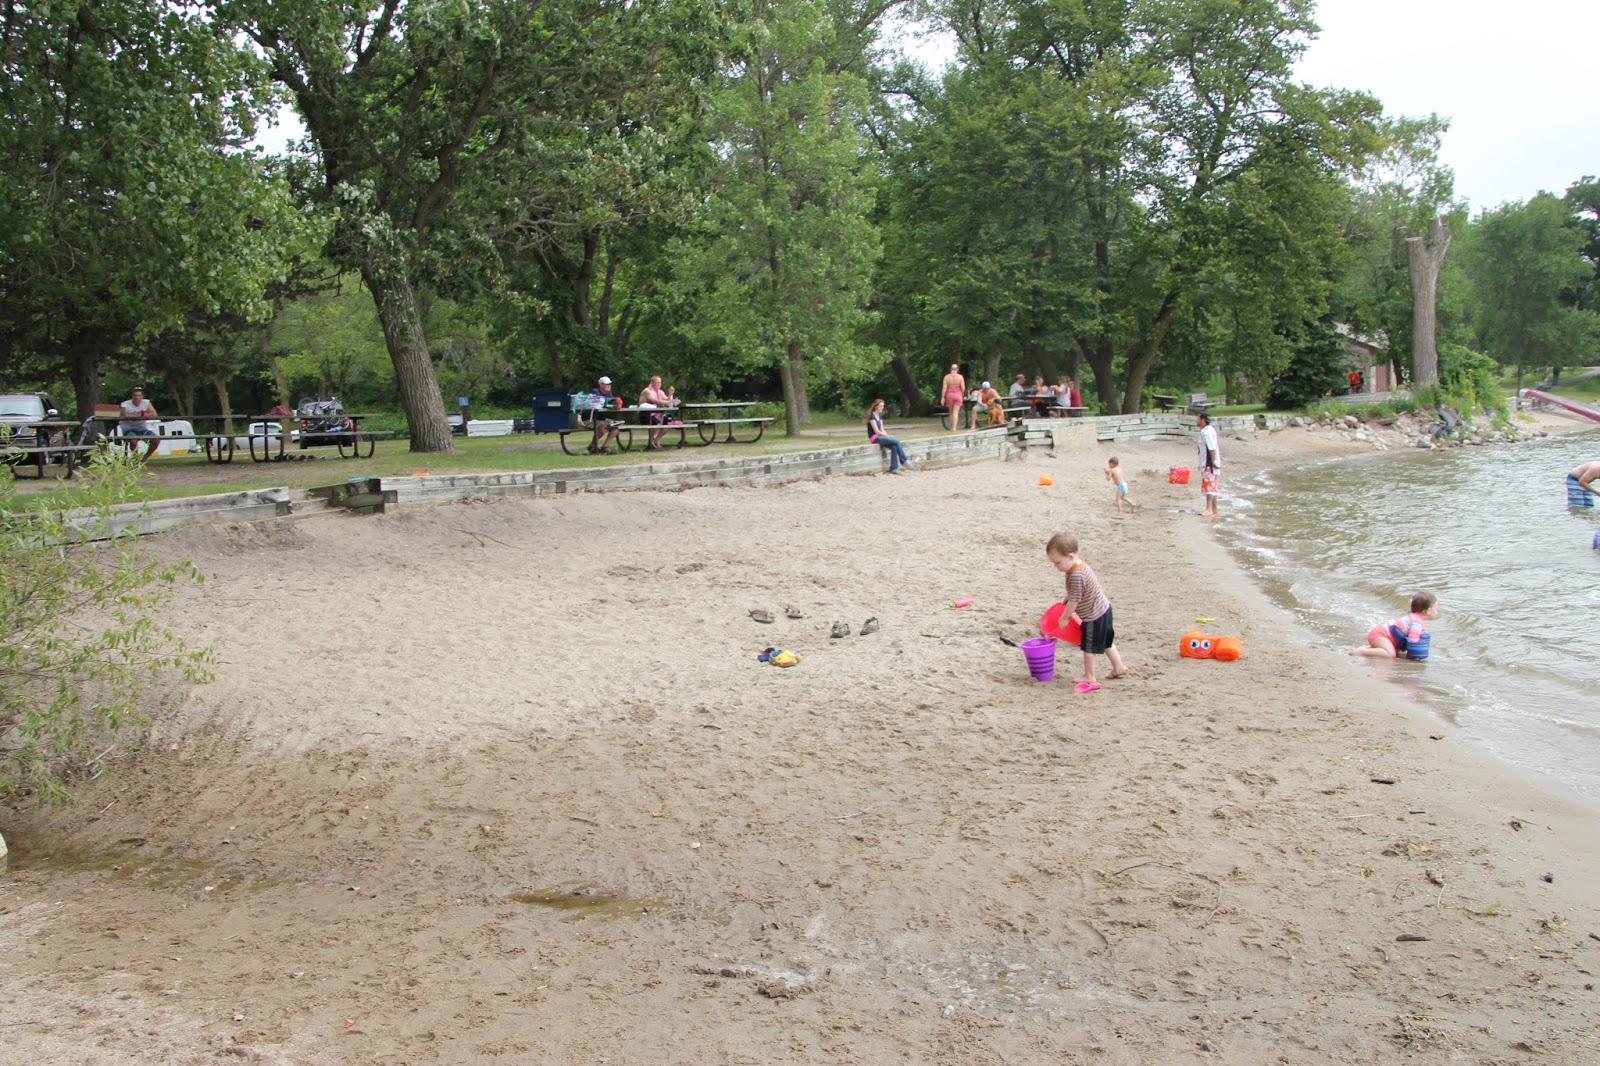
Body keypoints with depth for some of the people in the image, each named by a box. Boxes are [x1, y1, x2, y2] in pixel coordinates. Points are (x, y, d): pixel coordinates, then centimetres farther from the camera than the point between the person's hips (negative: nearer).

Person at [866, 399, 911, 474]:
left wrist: (887, 435, -4)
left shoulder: (880, 415, 15)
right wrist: (888, 436, -12)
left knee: (894, 447, -19)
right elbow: (876, 431, -15)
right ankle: (904, 461, -8)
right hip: (874, 437, -8)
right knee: (897, 442, -21)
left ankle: (893, 468, -19)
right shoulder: (872, 416, -11)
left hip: (880, 436, 8)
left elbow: (881, 429, 13)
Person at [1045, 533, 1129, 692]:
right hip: (1103, 608, 10)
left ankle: (1089, 677, 19)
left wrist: (1065, 617, -13)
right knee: (1106, 640, 24)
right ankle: (1119, 667, 37)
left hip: (1093, 616, -10)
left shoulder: (1076, 575, -33)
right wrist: (1066, 600, 13)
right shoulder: (1079, 563, -2)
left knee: (1089, 646, 6)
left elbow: (1074, 600, -25)